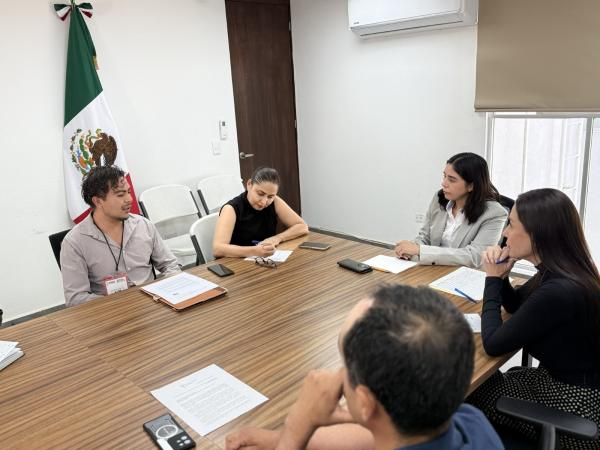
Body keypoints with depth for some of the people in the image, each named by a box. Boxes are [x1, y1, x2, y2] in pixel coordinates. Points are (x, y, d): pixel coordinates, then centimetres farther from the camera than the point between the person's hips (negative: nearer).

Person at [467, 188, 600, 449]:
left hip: (577, 405, -8)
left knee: (470, 391, 2)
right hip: (566, 379, 8)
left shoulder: (559, 291, -33)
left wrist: (493, 278, -13)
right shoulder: (558, 273, -4)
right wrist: (501, 276, -6)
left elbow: (493, 344, -23)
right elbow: (516, 306, 14)